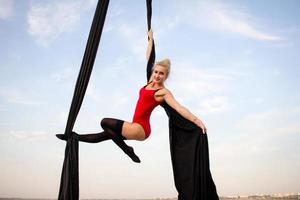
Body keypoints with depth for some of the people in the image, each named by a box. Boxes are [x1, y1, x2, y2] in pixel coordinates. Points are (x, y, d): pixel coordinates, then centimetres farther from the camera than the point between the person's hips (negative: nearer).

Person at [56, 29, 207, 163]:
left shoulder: (164, 92, -13)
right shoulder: (150, 82, 8)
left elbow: (179, 108, -24)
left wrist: (197, 120, -36)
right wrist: (150, 39, 25)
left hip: (141, 129, -8)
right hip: (136, 128, 8)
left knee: (105, 122, -10)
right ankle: (75, 138, 19)